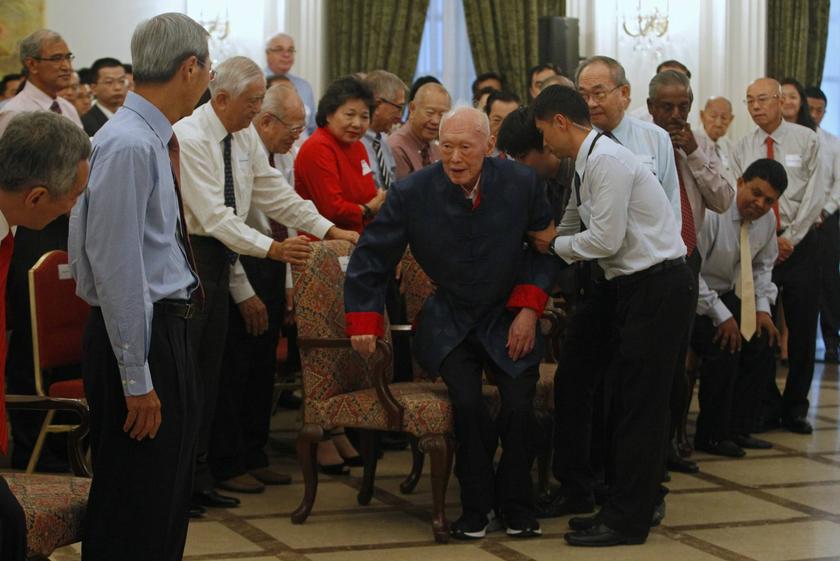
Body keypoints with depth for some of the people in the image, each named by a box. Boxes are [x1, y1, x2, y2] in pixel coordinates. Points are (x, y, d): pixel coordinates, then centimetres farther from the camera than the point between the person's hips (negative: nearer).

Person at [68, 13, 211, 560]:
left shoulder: (154, 140, 11)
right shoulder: (129, 145, -19)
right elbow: (116, 267, -23)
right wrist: (136, 379, -21)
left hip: (168, 325, 10)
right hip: (141, 333, -10)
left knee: (170, 498, 19)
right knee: (133, 511, -2)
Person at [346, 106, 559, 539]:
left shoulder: (522, 183, -9)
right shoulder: (411, 193, -12)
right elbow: (370, 259, -2)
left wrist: (529, 308, -3)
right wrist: (364, 322, -5)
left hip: (508, 318, 1)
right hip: (449, 321, -1)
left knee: (520, 403, -18)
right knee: (467, 400, -24)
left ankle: (516, 505, 7)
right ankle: (477, 506, -3)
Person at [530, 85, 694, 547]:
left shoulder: (606, 162, -17)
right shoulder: (585, 165, 12)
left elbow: (606, 239, -21)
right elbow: (572, 226, 24)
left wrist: (554, 245, -6)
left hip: (658, 287, -10)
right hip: (631, 286, 10)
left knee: (640, 404, -5)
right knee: (619, 400, 13)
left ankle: (627, 521, 0)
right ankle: (622, 505, 21)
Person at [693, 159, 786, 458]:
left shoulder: (767, 220, -2)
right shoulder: (711, 212, -25)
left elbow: (762, 266, 13)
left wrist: (762, 307, -2)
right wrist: (720, 315, -23)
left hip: (729, 295, 7)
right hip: (694, 298, -7)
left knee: (763, 342, -8)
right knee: (724, 348, -25)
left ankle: (738, 430, 3)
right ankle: (711, 435, -11)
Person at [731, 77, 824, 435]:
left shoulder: (806, 141, -1)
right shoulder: (742, 149, 6)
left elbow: (814, 195, -4)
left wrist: (790, 238, -10)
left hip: (800, 243, -2)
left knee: (803, 330, 2)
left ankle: (795, 408, 14)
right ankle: (767, 407, 12)